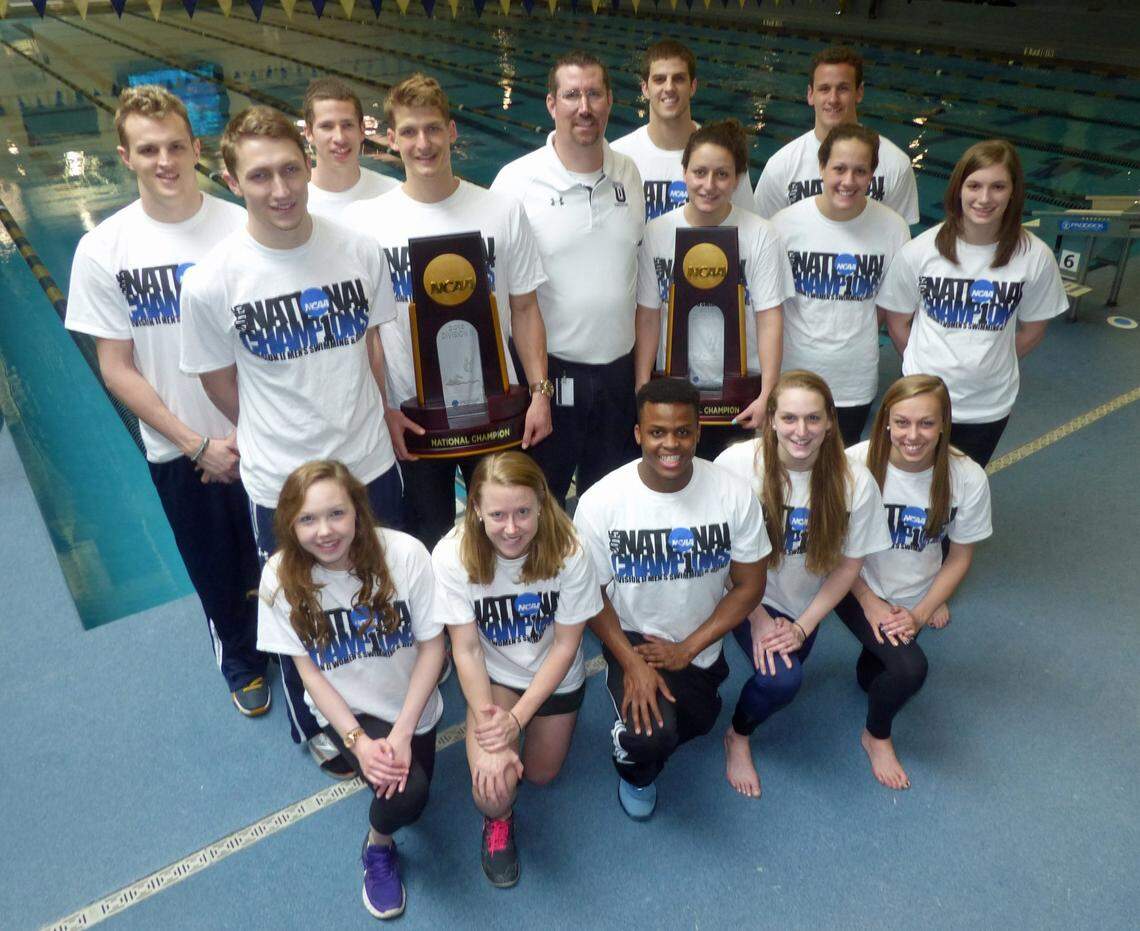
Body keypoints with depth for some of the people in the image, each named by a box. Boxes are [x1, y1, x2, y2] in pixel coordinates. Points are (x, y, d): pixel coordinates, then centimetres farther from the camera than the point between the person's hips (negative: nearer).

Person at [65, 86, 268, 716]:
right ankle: (240, 660, 45)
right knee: (217, 568, 18)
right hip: (179, 449, 1)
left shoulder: (239, 228, -11)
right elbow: (116, 368, -6)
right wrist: (198, 445, -10)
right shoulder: (103, 250, -9)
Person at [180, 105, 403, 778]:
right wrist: (282, 440, 6)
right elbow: (222, 386, -3)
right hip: (283, 485, -2)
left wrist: (373, 420, 7)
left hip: (372, 464, 3)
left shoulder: (359, 251, -10)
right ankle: (316, 725, 47)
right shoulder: (211, 282, -17)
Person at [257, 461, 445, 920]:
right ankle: (379, 848, 14)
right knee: (407, 794, -22)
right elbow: (308, 671, -10)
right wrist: (357, 741, -19)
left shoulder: (404, 554, -25)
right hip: (345, 708, -1)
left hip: (409, 703, 2)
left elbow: (432, 646, -14)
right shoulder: (281, 576, -20)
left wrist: (402, 732, -19)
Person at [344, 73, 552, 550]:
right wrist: (380, 411, -6)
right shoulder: (363, 220, -6)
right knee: (427, 545, 16)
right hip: (411, 418, 0)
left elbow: (525, 309, 1)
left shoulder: (503, 212, -3)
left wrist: (539, 392, -5)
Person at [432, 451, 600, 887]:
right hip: (495, 676, -1)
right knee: (494, 789, -22)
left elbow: (565, 645, -17)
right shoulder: (453, 556, -28)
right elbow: (466, 650, -20)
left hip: (554, 677, 1)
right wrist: (488, 738, -24)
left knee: (540, 776, 17)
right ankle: (498, 820, 15)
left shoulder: (568, 552, -28)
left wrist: (517, 718, -22)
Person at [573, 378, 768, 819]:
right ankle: (635, 774, 14)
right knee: (649, 735, -24)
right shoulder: (600, 502, -22)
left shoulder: (734, 494, -18)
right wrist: (632, 663, -20)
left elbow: (749, 584, -9)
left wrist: (687, 649, -15)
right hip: (632, 636, -3)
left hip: (699, 642, 3)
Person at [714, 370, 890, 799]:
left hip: (804, 602, 4)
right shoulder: (736, 464, -28)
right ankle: (737, 738, 10)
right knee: (782, 678, -22)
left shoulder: (854, 482, -21)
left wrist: (802, 627, -11)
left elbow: (848, 564, -8)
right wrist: (757, 618, -15)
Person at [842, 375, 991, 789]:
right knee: (910, 669, -21)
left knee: (873, 677, 9)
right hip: (858, 588, -3)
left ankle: (869, 666, 48)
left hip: (913, 596, 3)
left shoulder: (968, 478, -19)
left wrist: (920, 613, -11)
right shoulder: (856, 463, -26)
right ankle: (876, 737, 11)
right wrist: (870, 604, -15)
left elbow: (959, 557, -5)